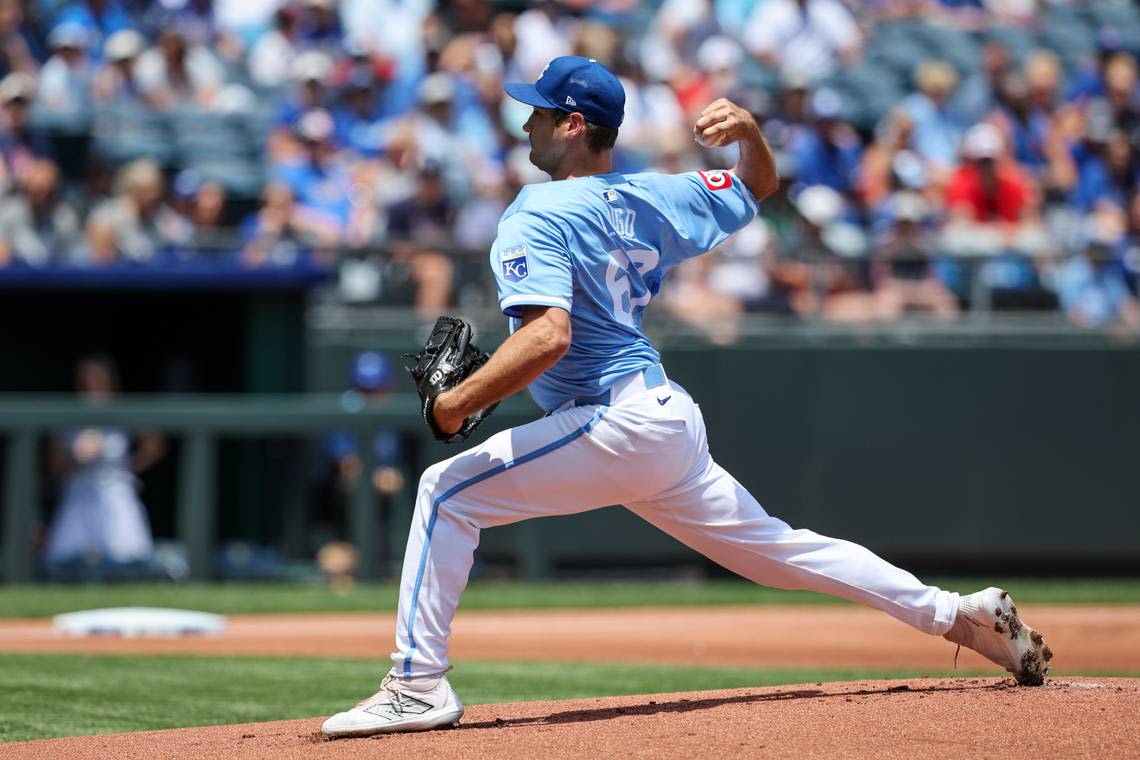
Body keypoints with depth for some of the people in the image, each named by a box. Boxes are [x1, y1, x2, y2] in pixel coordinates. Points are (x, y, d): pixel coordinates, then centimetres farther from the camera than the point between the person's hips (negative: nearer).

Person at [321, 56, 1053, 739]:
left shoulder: (535, 219, -12)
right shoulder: (644, 200, 13)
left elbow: (547, 336, -26)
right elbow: (759, 186, 26)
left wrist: (459, 402, -21)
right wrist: (749, 133, 5)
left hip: (615, 423, -9)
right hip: (672, 423, 9)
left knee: (448, 491, -9)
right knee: (777, 547, 18)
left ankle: (418, 685, -16)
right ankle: (963, 615, 19)